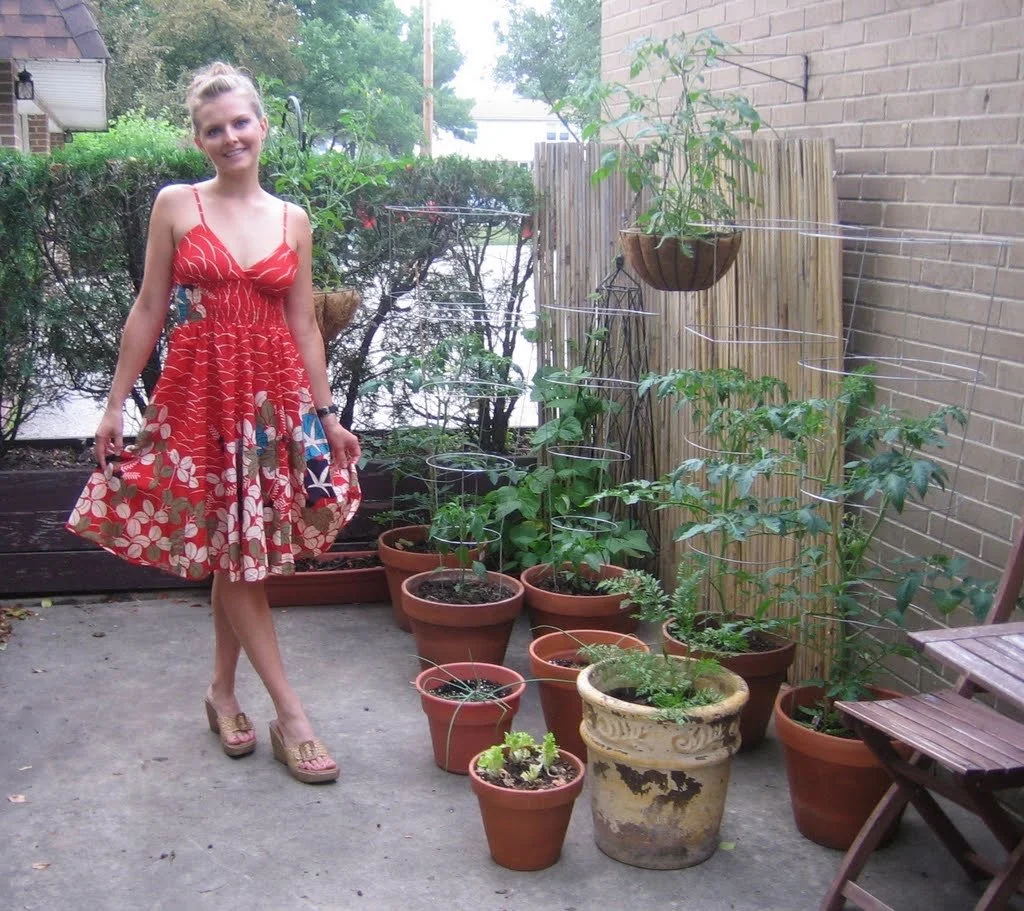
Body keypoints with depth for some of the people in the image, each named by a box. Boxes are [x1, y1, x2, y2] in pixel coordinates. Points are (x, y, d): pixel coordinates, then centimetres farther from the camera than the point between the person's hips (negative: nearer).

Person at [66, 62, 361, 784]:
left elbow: (304, 327, 9)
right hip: (199, 390, -2)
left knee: (242, 552, 9)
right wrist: (117, 402, 1)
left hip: (276, 393, 3)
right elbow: (149, 310, 2)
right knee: (232, 552, 0)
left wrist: (327, 415, 7)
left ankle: (223, 692, 28)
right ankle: (291, 717, 6)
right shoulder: (176, 206, 0)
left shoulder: (293, 220, 7)